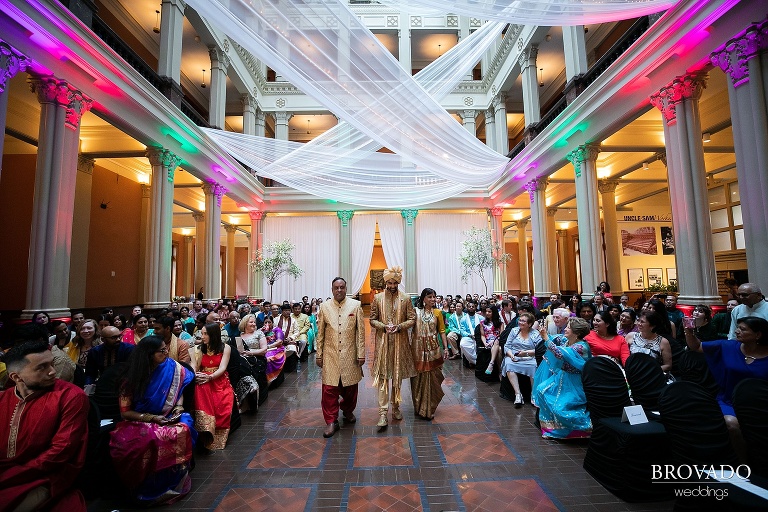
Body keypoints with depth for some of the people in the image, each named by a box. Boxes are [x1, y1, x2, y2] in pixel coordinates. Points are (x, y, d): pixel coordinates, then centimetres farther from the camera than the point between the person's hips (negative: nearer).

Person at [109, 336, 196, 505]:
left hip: (169, 419, 1)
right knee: (149, 440, -35)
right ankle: (148, 486, -5)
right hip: (140, 421, -1)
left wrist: (179, 407, -8)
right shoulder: (132, 377, -8)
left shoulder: (173, 368, -5)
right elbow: (125, 412, -4)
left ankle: (171, 483, -6)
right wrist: (150, 418, -18)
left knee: (182, 432, -32)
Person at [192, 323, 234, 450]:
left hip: (220, 381, -1)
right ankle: (206, 430, -43)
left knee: (224, 407, -34)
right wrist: (195, 375, -24)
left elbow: (222, 368, -6)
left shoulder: (225, 348, 5)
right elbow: (193, 367, 1)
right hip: (203, 380, 2)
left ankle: (217, 438, -16)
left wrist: (209, 377, -26)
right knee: (201, 388, -39)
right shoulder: (198, 349, 13)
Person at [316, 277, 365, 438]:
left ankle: (348, 411, 40)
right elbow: (320, 333, 5)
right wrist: (319, 355, 4)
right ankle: (331, 421, 16)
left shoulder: (355, 305, -1)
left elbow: (361, 332, 0)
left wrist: (361, 354, -3)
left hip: (350, 355, 0)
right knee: (329, 389, 0)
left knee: (350, 387, 14)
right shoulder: (324, 306, 2)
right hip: (330, 355, 0)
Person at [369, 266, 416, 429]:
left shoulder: (406, 299, 2)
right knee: (382, 376, -3)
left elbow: (412, 319, 1)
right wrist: (384, 327, -16)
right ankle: (383, 412, 2)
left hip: (400, 342, 1)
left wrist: (399, 326, -16)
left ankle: (396, 407, 29)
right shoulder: (378, 298, 1)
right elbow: (372, 320, 1)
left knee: (398, 375, 12)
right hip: (383, 342, -1)